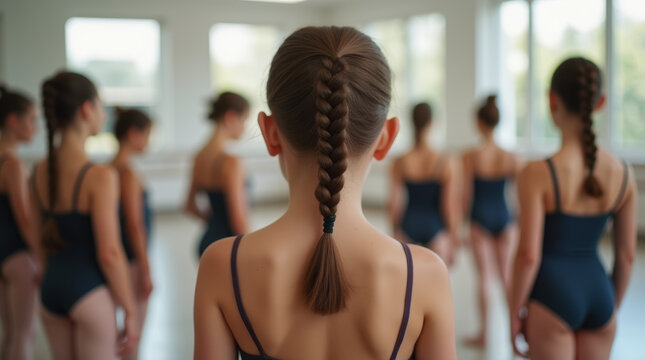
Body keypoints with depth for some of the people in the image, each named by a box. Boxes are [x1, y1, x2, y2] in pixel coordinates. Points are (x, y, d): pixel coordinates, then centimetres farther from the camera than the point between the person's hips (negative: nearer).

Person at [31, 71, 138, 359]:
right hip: (89, 290, -7)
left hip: (51, 285, 7)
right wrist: (130, 312, -11)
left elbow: (42, 238, 12)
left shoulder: (39, 172, 4)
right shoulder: (100, 176, -18)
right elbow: (109, 254, -19)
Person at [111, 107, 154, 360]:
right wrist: (145, 270, -15)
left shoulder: (112, 169, 10)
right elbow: (134, 224, -19)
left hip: (121, 261, 9)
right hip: (132, 261, -9)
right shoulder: (128, 173, -16)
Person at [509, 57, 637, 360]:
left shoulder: (537, 174, -15)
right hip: (598, 289, 5)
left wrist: (515, 313, -3)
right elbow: (626, 255, 5)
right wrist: (613, 306, 18)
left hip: (554, 291, -4)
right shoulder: (622, 173, -1)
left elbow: (529, 255, -16)